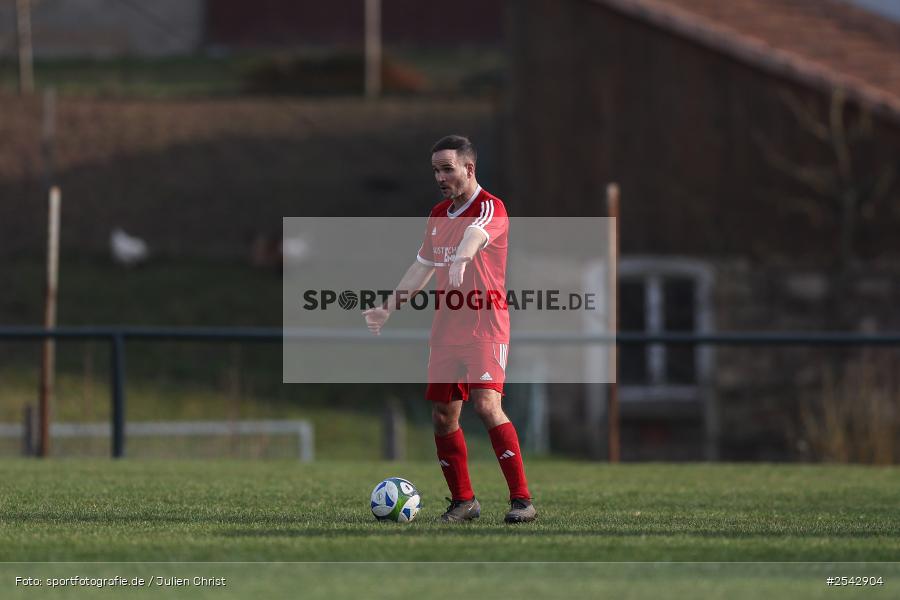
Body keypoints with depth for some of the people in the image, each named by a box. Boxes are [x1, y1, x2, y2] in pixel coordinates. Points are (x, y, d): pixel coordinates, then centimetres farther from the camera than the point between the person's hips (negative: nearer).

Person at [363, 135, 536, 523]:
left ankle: (522, 499, -16)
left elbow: (475, 235, -34)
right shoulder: (439, 215, 14)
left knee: (487, 406, -20)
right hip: (446, 328, 8)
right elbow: (422, 267, 25)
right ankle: (463, 501, 16)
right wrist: (389, 309, 21)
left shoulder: (490, 208, -10)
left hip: (486, 326, -8)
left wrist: (461, 260, -55)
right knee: (443, 415, 4)